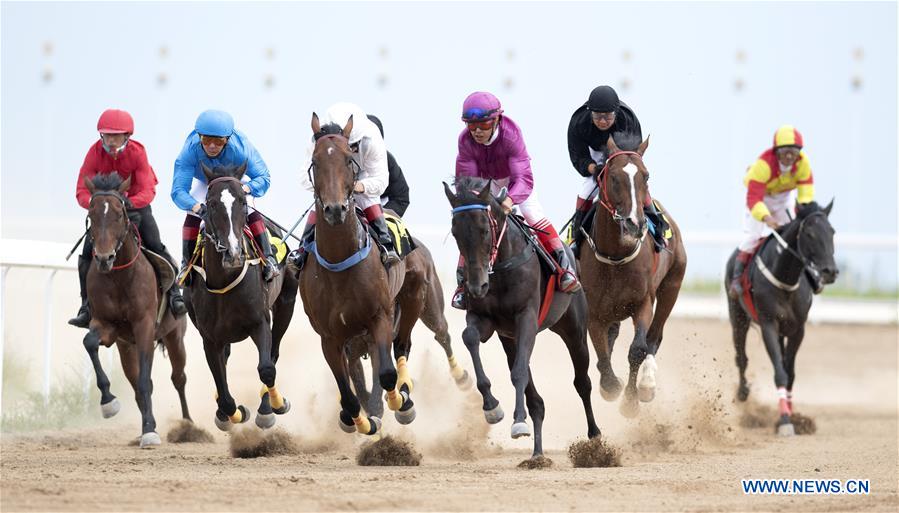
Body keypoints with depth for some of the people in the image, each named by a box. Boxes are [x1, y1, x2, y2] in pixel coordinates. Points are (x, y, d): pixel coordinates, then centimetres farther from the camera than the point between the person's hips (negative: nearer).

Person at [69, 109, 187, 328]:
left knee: (155, 245, -19)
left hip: (136, 205, -1)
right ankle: (87, 306, -5)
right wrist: (94, 204, -45)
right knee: (88, 252, -12)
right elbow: (82, 191, -23)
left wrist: (129, 202, -49)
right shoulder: (95, 152, -21)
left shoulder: (137, 152, -23)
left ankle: (174, 293, -7)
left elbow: (148, 191, -29)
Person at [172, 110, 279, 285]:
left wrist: (245, 189, -56)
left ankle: (268, 259, -11)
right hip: (203, 182, 1)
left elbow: (263, 178, -34)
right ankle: (187, 263, -7)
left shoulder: (241, 147, -42)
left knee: (251, 212, -20)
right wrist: (198, 207, -64)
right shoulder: (190, 150, -41)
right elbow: (178, 191, -43)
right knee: (192, 214, -18)